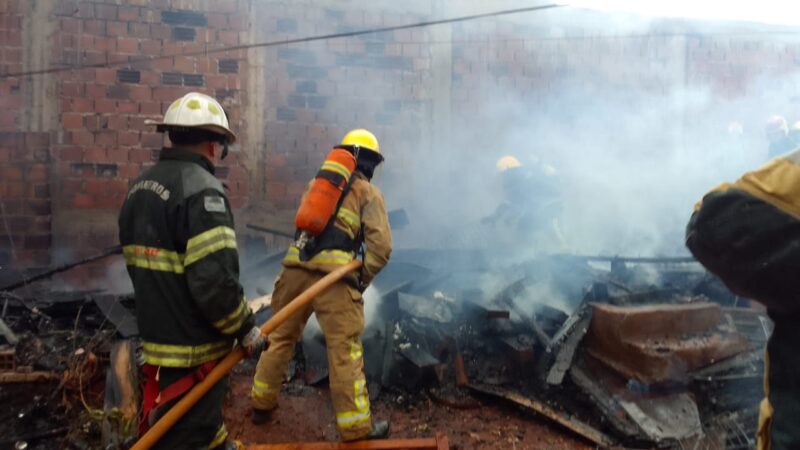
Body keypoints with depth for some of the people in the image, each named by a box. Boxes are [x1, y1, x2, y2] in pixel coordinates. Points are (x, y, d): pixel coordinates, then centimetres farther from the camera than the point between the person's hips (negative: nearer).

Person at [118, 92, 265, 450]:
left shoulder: (140, 187, 10)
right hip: (194, 351, -9)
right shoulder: (201, 189, -20)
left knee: (203, 421, 27)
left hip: (157, 337, 9)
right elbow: (213, 281, -28)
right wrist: (246, 329, -14)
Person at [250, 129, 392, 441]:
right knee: (344, 352, 0)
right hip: (333, 276, -5)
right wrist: (363, 279, 10)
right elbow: (381, 246, -3)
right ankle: (357, 429, 9)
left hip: (295, 268, 5)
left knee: (281, 338, 20)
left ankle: (262, 404, 36)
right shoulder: (369, 192, 8)